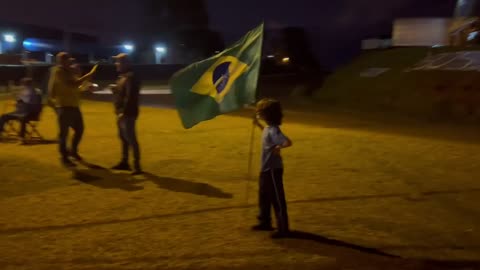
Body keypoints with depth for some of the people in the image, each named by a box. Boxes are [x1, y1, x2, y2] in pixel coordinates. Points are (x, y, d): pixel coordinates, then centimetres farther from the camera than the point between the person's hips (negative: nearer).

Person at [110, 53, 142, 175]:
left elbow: (130, 96, -23)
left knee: (131, 139, -9)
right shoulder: (122, 77, 16)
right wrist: (115, 89, 5)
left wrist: (123, 112, -25)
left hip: (128, 114, -11)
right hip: (122, 113, 11)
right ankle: (124, 162, 28)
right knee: (123, 138, 17)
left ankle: (137, 166, -4)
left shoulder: (131, 77, -16)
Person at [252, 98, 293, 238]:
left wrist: (278, 148, -28)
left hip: (273, 169, -10)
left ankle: (283, 229, 9)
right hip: (266, 169, 10)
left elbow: (288, 142, -36)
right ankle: (265, 222, 36)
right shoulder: (268, 128, 6)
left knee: (277, 199, -1)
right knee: (264, 197, 20)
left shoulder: (274, 130, -23)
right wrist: (258, 124, 27)